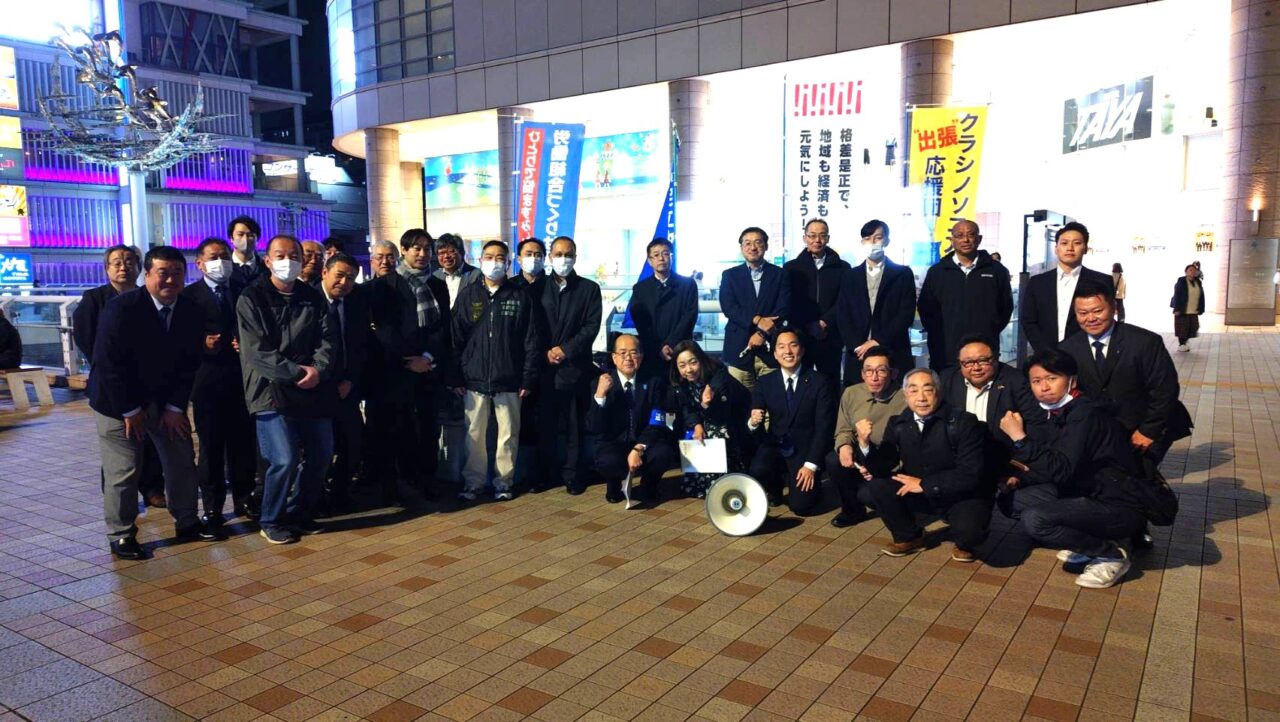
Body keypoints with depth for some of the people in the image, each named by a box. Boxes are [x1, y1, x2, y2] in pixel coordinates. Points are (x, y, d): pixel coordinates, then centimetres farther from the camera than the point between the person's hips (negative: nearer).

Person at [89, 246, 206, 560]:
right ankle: (121, 535, 12)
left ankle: (186, 522, 24)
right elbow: (108, 362, -19)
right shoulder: (122, 307, -18)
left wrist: (175, 407, -7)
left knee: (182, 463, 9)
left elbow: (189, 364, 0)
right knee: (123, 472, -3)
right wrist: (130, 410, -17)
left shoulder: (190, 312, -4)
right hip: (119, 402, -5)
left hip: (167, 401, 5)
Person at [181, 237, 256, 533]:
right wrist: (201, 344, -20)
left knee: (243, 442, 7)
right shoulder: (188, 295, 2)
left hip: (241, 378, 3)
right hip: (207, 379, -3)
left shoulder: (243, 293, 13)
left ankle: (244, 498, 22)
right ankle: (212, 508, 13)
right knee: (210, 445, 4)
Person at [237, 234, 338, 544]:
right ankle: (272, 521, 11)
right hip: (272, 390, -5)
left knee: (321, 455, 7)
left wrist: (318, 369, -14)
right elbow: (257, 350, -10)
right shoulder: (252, 299, -1)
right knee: (284, 459, -12)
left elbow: (328, 339, 4)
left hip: (314, 390, 5)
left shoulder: (314, 298, 12)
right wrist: (295, 372, -16)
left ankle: (300, 513, 28)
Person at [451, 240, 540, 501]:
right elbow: (457, 338, 4)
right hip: (474, 380, 1)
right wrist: (456, 378, -1)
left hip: (509, 381, -1)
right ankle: (474, 480, 19)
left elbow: (531, 341, 1)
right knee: (475, 433, 6)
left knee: (508, 434, 6)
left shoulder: (520, 297, 2)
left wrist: (528, 379, -4)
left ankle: (503, 480, 20)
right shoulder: (468, 294, 6)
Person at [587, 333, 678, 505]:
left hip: (645, 443, 1)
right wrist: (600, 395, -25)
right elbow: (593, 428, -10)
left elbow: (656, 424, -9)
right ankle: (614, 485, 4)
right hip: (614, 444, -1)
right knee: (609, 462, -35)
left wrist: (639, 449, -26)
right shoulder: (600, 383, -2)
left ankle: (648, 487, 4)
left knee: (663, 453, -31)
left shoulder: (654, 382, -1)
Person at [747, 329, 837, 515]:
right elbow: (755, 424, 0)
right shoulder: (764, 383, 2)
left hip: (805, 451, -2)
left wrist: (811, 465, -17)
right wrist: (753, 422, -26)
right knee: (758, 471, -30)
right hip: (775, 446, 2)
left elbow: (824, 427, -10)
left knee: (801, 506, -16)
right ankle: (776, 487, 7)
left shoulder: (821, 382, -7)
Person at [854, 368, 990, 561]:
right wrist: (865, 443, -26)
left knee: (969, 531, -34)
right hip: (919, 493, 4)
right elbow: (881, 469, -8)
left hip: (961, 496, -4)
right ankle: (910, 537, 10)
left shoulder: (964, 421, -17)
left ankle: (964, 544, 7)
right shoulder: (898, 424, -5)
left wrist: (924, 484, -23)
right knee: (869, 490, -16)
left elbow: (970, 475, -22)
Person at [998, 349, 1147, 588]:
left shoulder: (1086, 413, -21)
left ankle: (1110, 554, -4)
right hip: (1086, 494, 9)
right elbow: (1049, 464, 12)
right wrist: (1018, 478, -5)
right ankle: (1085, 544, 9)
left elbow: (1060, 470, -30)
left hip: (1119, 507, -9)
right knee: (1011, 498, 2)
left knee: (1035, 519, -27)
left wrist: (1020, 438, -28)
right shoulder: (1051, 413, 3)